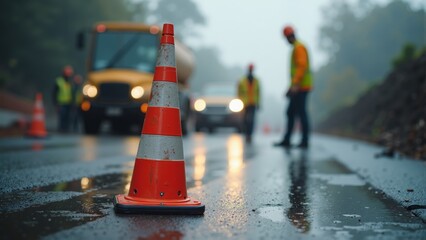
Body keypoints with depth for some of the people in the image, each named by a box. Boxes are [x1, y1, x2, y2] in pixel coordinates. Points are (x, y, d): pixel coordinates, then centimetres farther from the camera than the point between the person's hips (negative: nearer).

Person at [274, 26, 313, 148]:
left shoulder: (299, 48, -10)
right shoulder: (296, 48, 21)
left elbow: (302, 66, -21)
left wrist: (295, 85, -25)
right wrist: (292, 87, 24)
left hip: (301, 87, -10)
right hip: (298, 88, 10)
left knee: (301, 113, -8)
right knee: (290, 113, 9)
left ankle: (305, 141, -4)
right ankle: (286, 140, 11)